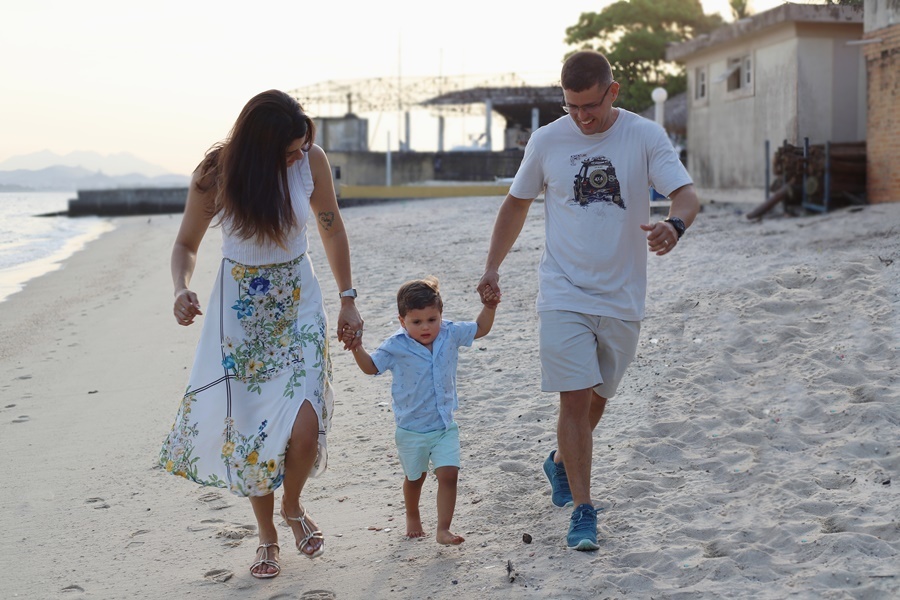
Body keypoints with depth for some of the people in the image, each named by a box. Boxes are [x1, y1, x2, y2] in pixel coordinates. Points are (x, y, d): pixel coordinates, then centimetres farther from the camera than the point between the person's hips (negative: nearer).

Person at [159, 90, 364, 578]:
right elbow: (186, 245, -1)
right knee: (248, 428, 2)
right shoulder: (215, 175, -15)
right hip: (240, 310, 0)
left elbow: (332, 230, 4)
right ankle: (267, 536, 26)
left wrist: (348, 300, 5)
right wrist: (181, 289, -23)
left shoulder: (312, 161, -12)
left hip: (298, 304, 1)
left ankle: (292, 507, 21)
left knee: (305, 428, -12)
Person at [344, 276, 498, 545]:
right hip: (411, 430, -1)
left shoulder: (450, 334, -6)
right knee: (414, 478, 18)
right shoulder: (396, 347, -14)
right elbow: (371, 367, -3)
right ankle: (412, 518, 45)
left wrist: (489, 307, -6)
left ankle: (443, 529, -5)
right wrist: (357, 348, -20)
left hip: (445, 425, 1)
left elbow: (480, 329, 9)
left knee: (449, 474, -12)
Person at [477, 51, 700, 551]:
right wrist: (493, 267, 8)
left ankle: (562, 463, 43)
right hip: (565, 295, -1)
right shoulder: (546, 142, -1)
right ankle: (583, 510, 0)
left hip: (623, 298, 1)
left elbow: (688, 195, -13)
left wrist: (675, 225, -36)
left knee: (598, 397, 16)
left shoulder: (646, 137, -5)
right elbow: (517, 204, 12)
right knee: (575, 398, -9)